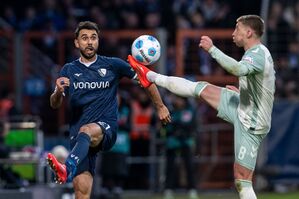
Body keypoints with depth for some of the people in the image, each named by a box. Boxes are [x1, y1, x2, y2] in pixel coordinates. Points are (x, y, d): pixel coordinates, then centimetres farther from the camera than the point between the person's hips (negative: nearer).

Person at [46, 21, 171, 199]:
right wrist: (59, 92, -21)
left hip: (106, 129, -3)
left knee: (86, 131, -39)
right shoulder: (69, 70, 10)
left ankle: (68, 169, -66)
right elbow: (55, 105, 2)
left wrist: (160, 107, 17)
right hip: (79, 136, 3)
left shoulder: (113, 65, 6)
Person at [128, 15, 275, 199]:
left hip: (251, 124, -9)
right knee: (200, 88, 14)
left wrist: (212, 49, -41)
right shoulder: (257, 53, 7)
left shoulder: (258, 54, -24)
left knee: (242, 179, -11)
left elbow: (238, 69, -47)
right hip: (243, 107, 9)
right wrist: (242, 91, 22)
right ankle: (151, 77, 32)